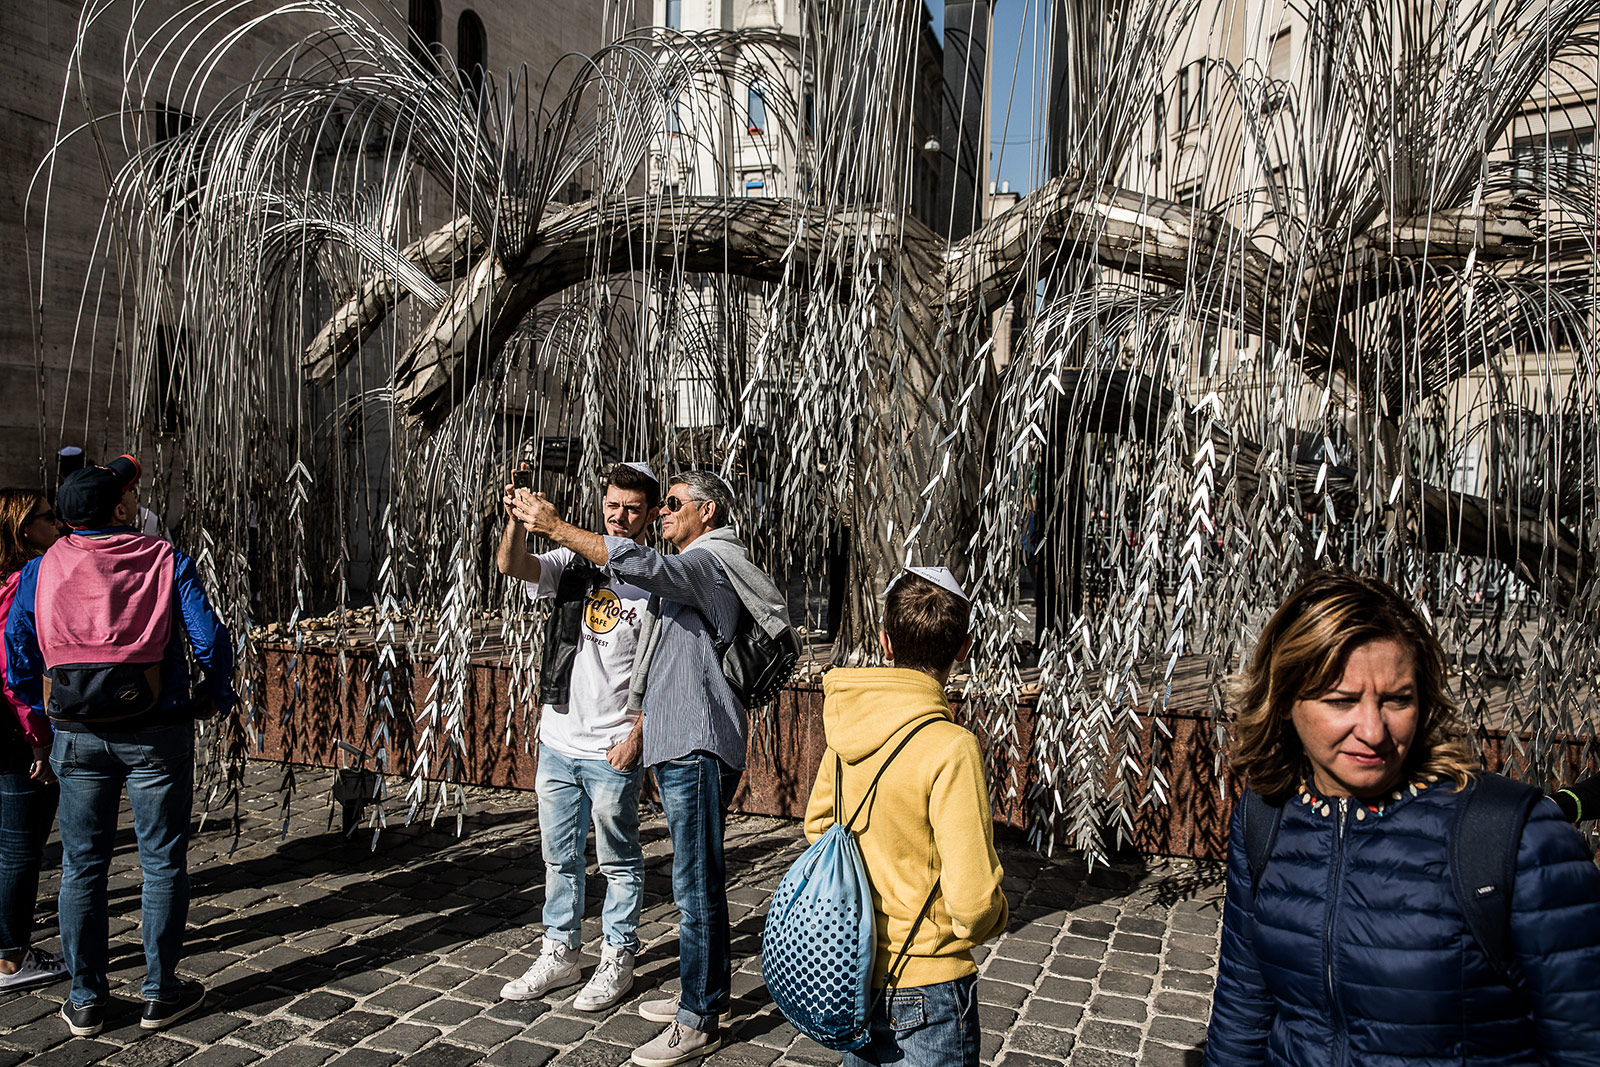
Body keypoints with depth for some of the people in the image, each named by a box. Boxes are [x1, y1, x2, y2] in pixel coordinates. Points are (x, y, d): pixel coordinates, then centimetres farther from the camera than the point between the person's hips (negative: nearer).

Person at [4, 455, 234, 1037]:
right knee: (162, 862, 8)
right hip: (156, 732, -3)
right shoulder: (167, 562, -5)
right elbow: (210, 640, -11)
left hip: (77, 736, 3)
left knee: (82, 865, 13)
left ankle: (85, 999, 23)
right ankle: (161, 993, 16)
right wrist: (214, 698, 4)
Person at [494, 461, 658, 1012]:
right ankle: (560, 952, 33)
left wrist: (636, 736, -14)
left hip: (614, 750, -4)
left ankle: (617, 961, 26)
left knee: (619, 861, 10)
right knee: (559, 856, 17)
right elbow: (512, 565, -14)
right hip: (558, 740, 5)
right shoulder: (573, 564, 3)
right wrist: (516, 518, -33)